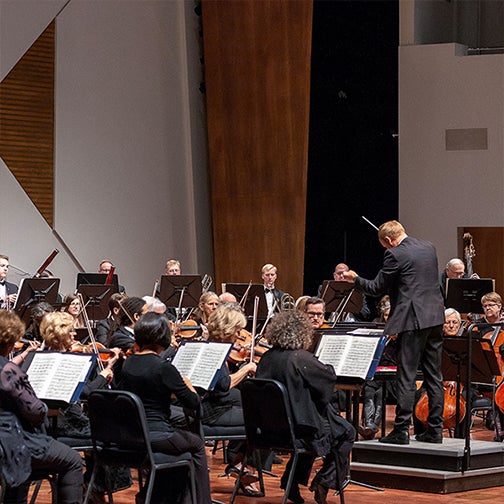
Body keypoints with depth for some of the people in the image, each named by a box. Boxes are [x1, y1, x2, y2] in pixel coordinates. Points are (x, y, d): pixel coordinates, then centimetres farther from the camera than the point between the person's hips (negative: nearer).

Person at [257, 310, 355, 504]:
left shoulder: (267, 358, -3)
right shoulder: (301, 358, -22)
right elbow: (330, 376, -16)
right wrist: (327, 367, 7)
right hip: (299, 426, -7)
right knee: (346, 433, 14)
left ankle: (292, 483, 32)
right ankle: (324, 482, 10)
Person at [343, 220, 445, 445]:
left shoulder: (395, 255, -10)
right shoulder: (429, 247, 12)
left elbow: (377, 288, -5)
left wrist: (356, 280, 12)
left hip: (413, 320, -7)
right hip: (435, 318, 8)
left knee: (406, 376, -5)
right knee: (433, 376, 10)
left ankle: (401, 430, -5)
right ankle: (435, 430, 12)